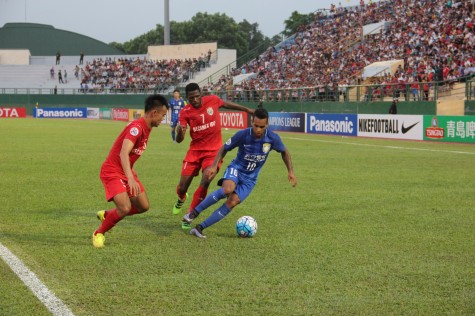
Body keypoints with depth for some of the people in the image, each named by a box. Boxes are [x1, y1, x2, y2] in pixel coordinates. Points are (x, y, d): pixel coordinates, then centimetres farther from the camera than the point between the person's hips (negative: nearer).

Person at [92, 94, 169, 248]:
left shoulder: (146, 127, 5)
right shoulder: (137, 127, -25)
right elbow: (123, 153, -38)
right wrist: (131, 179, -48)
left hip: (126, 172, 10)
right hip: (112, 172, -10)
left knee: (143, 206, 8)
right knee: (125, 208, -23)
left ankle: (106, 215, 26)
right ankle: (98, 234, 0)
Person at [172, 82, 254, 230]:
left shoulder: (213, 100, -8)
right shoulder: (185, 112, -10)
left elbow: (227, 104, 15)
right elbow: (179, 140, -14)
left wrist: (247, 110, 26)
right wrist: (180, 132, -38)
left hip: (214, 150, 0)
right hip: (195, 150, 1)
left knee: (205, 181, -21)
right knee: (182, 187, 1)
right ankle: (181, 199, 42)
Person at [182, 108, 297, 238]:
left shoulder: (273, 138, -15)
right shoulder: (243, 135, -19)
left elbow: (284, 152, 7)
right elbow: (224, 148, -4)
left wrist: (291, 171, 0)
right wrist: (214, 166, -15)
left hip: (250, 178, 2)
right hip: (236, 168, -2)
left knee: (232, 202, -18)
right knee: (227, 189, -35)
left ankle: (200, 228, -13)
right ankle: (194, 212, -22)